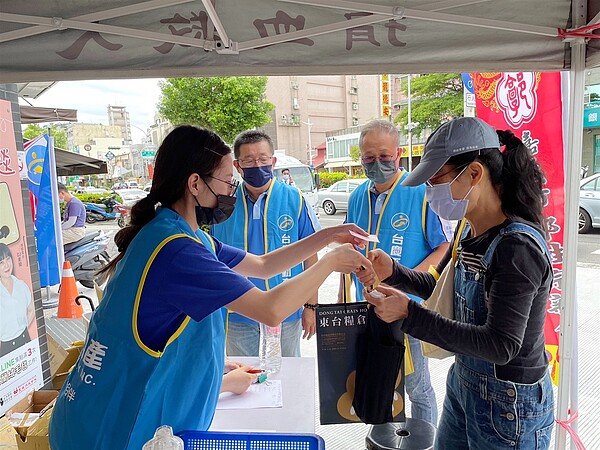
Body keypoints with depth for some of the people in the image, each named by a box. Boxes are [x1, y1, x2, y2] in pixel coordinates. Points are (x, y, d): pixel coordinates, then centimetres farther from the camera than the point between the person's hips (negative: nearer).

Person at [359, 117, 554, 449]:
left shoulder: (517, 246, -26)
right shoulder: (470, 232, -2)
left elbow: (500, 345, -28)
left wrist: (409, 314, -29)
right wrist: (393, 272, -7)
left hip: (508, 405, -7)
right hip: (462, 383, 7)